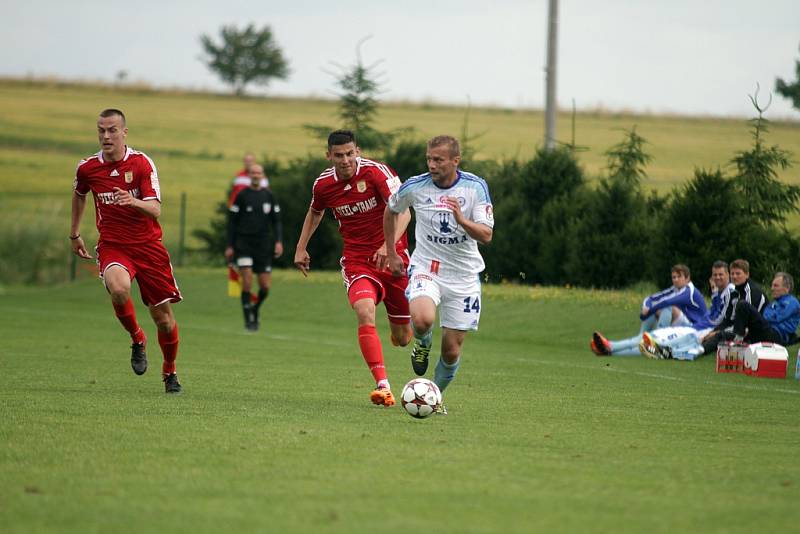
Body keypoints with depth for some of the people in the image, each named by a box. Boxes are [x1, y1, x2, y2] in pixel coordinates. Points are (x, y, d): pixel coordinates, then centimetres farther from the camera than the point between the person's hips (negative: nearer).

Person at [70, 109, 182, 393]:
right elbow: (78, 194, 22)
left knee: (164, 318, 1)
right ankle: (137, 340, -3)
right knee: (118, 289, -33)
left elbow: (155, 210, -17)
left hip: (148, 245, 0)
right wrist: (74, 234, 27)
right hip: (112, 245, 0)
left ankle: (169, 372, 29)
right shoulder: (87, 168, -1)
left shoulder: (142, 163, -9)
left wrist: (133, 202, -37)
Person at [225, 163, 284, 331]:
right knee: (247, 280, -16)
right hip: (243, 244, -2)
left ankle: (255, 309, 28)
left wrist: (279, 242, -5)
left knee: (265, 286, -2)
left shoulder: (269, 196, 7)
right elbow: (232, 221, 4)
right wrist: (230, 246, -1)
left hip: (263, 245, 2)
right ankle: (249, 319, -5)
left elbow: (276, 221, 9)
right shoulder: (241, 196, 1)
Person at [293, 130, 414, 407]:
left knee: (402, 339, 7)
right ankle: (383, 386, -33)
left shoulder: (376, 172, -16)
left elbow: (403, 211, -24)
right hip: (356, 261, 2)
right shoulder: (323, 184, -2)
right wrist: (301, 247, 19)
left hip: (392, 256, -2)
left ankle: (401, 330, 49)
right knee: (365, 313, -29)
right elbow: (314, 213, 22)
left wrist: (389, 245, -38)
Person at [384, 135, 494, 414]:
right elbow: (391, 211, 14)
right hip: (426, 267, -1)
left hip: (463, 275, 1)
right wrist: (391, 253, 14)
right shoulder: (415, 187, -7)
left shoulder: (476, 187, -10)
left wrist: (461, 220, -31)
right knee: (422, 320, -32)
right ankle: (423, 343, 5)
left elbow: (486, 235, -13)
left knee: (451, 351, 2)